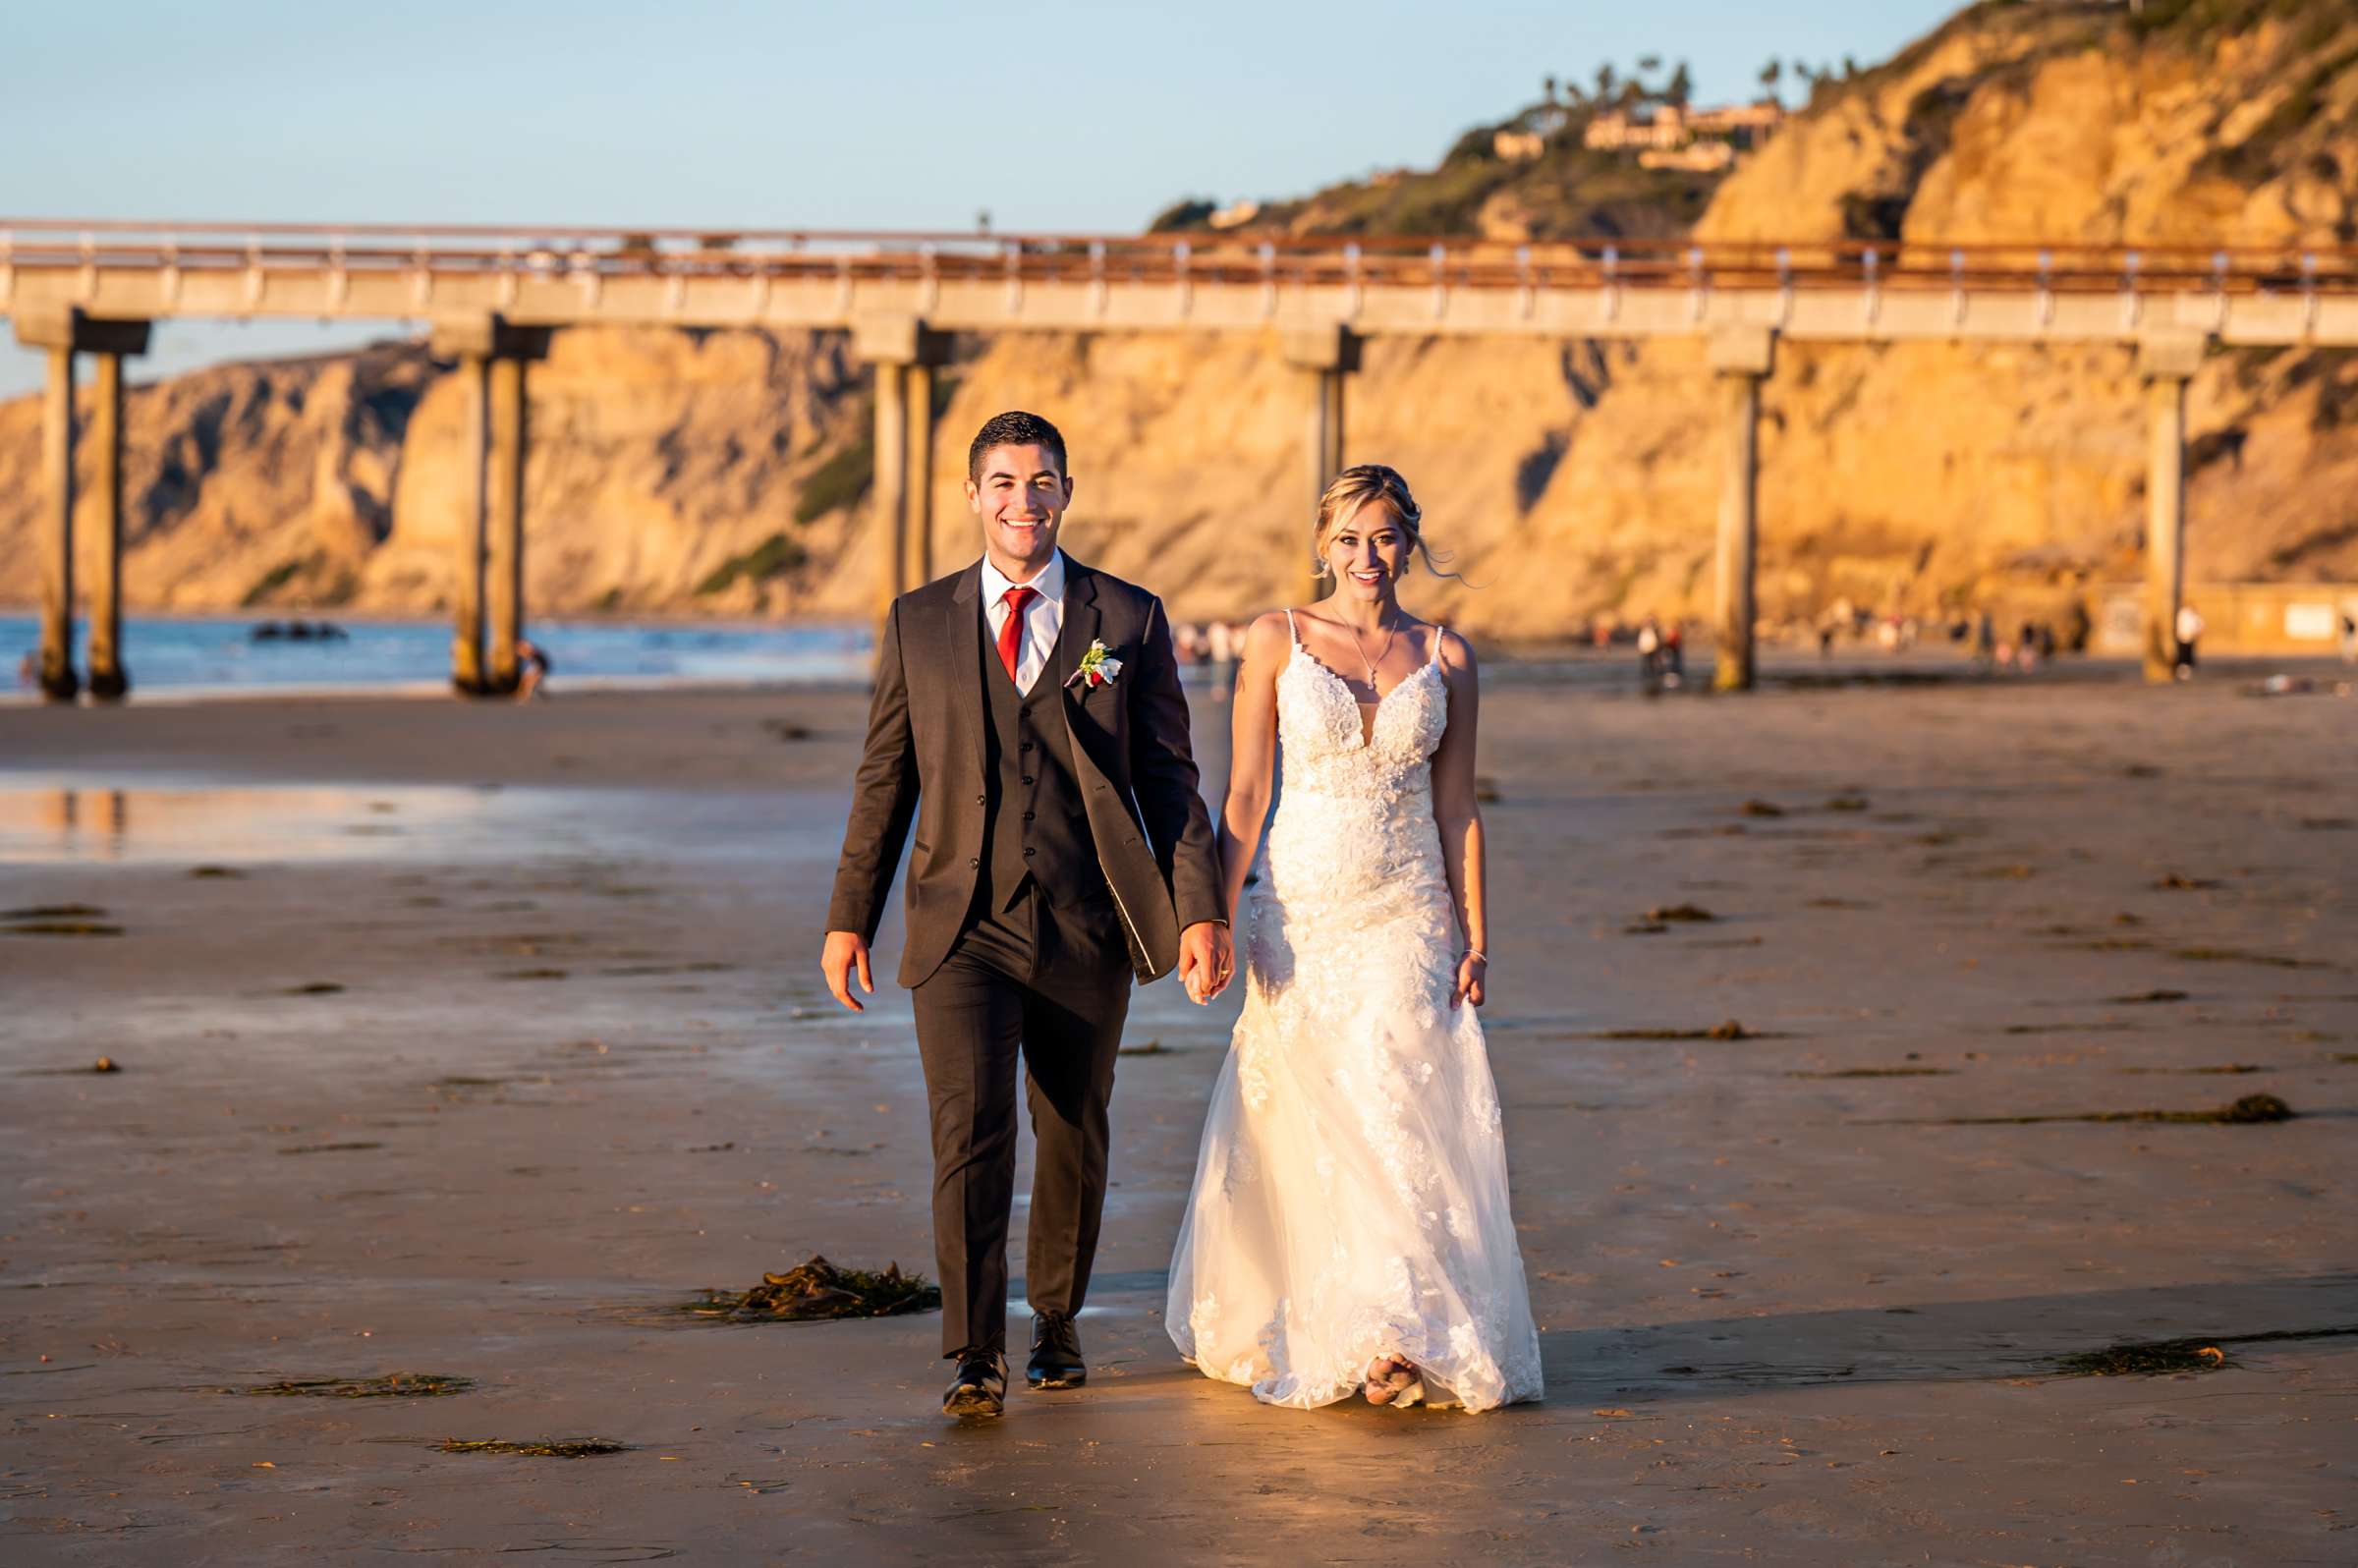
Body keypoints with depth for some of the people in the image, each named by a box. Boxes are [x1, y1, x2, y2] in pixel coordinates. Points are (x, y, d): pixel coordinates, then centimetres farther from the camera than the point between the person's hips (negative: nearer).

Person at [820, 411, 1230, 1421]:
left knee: (1074, 1137, 12)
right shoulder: (918, 622, 7)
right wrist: (849, 915, 6)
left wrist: (1200, 910, -5)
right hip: (962, 927, -1)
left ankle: (1057, 1322, 33)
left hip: (1087, 930, 1)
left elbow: (1169, 776, 3)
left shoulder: (1129, 619, 4)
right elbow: (884, 779, 10)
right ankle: (976, 1357, -12)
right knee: (970, 1131, -14)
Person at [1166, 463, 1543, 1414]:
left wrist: (1475, 940, 3)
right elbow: (1245, 795, 0)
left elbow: (1457, 809, 8)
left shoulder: (1445, 658, 6)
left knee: (1393, 1106, -11)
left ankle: (1396, 1334, -9)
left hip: (1405, 917, 0)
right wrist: (1217, 917, -6)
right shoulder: (1277, 641, 1)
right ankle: (1292, 1330, 16)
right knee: (1299, 1129, 3)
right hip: (1298, 914, 0)